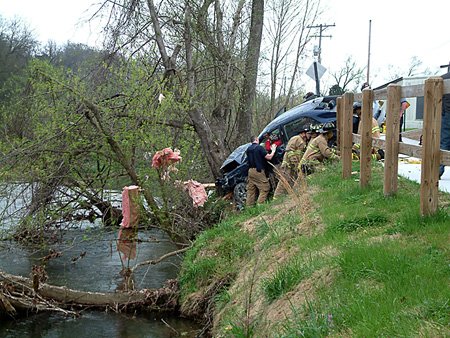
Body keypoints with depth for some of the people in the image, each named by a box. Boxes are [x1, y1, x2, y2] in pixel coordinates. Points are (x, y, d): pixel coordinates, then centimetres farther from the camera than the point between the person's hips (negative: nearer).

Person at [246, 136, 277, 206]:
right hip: (258, 171, -7)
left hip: (250, 171, 7)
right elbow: (269, 157, -12)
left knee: (251, 190, 11)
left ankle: (249, 205, 10)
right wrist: (273, 150, 5)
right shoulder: (259, 148, -10)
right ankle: (260, 204, -10)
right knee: (265, 188, -2)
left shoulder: (248, 149, 10)